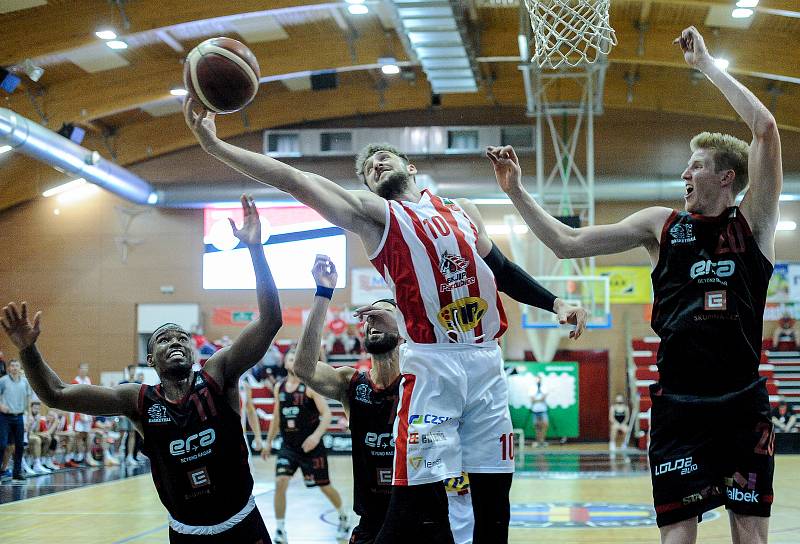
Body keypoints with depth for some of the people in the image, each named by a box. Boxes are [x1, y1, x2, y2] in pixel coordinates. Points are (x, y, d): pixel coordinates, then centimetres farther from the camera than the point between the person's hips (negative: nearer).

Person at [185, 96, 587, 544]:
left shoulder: (464, 211, 18)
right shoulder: (374, 213, 4)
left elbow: (502, 270, 27)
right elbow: (296, 182, -6)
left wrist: (554, 303, 16)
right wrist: (216, 145, -15)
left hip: (486, 360, 4)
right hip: (432, 364, -4)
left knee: (494, 488, 7)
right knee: (415, 493, -10)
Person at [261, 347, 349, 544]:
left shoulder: (310, 386, -12)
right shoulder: (279, 387, 4)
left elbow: (327, 414, -18)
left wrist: (316, 435, -33)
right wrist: (269, 442, 17)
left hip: (311, 446, -4)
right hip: (288, 446, 4)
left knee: (324, 486, 9)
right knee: (280, 483, -15)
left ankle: (343, 516, 37)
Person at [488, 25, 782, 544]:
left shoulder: (753, 223, 2)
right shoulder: (662, 224, 8)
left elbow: (766, 128, -9)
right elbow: (567, 243, 8)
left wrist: (705, 62, -3)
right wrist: (516, 192, 3)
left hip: (744, 404, -1)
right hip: (678, 403, 1)